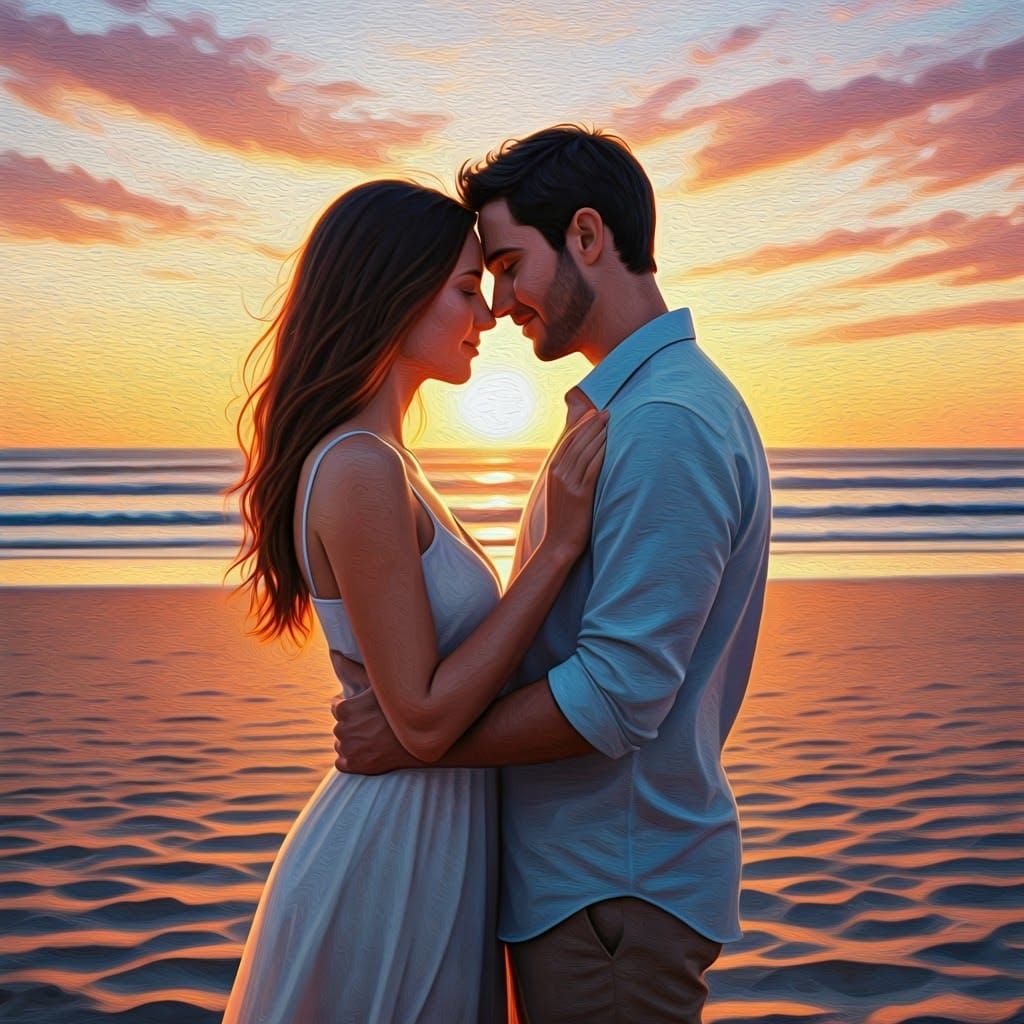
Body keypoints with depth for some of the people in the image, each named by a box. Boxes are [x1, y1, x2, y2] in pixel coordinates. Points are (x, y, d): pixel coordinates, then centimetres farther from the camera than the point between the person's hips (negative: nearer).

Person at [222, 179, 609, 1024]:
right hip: (393, 864, -9)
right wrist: (559, 546, -22)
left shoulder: (378, 462, 9)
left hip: (421, 850, 9)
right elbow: (425, 718, -23)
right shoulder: (358, 470, -21)